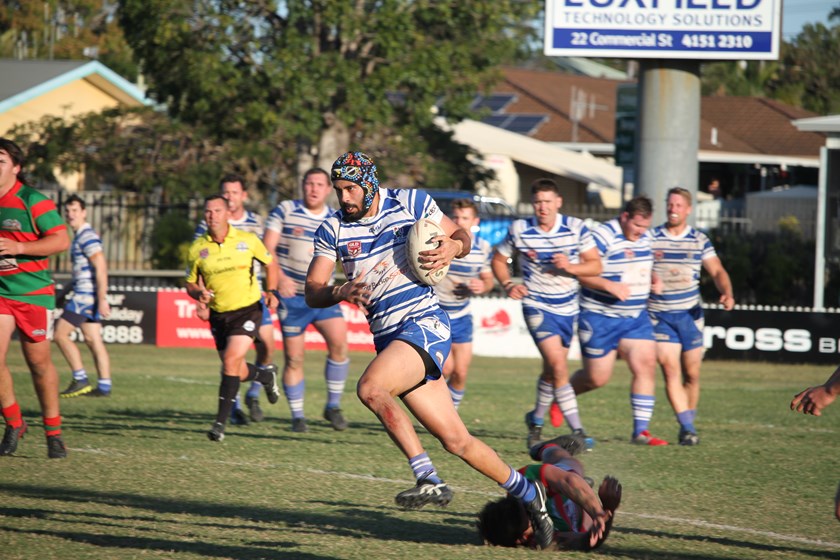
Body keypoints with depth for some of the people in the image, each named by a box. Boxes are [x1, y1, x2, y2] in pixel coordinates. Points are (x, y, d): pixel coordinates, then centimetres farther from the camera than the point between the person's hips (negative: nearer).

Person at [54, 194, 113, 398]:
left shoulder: (87, 236, -13)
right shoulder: (80, 237, 18)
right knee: (93, 339, 6)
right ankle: (104, 386, 4)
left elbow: (101, 267, -20)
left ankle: (80, 380, -8)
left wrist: (102, 299, -25)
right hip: (86, 295, 10)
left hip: (86, 295, -10)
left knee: (60, 334, -8)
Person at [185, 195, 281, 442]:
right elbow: (190, 284, 7)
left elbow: (269, 263, 10)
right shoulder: (197, 248, -3)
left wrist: (271, 292, -4)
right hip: (218, 315, 3)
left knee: (231, 361, -20)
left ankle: (221, 422, -14)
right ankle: (266, 376, 47)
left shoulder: (247, 240, -6)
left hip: (248, 310, -3)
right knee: (237, 372, 11)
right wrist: (199, 294, -16)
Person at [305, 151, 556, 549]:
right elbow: (312, 293, 4)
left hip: (425, 323, -4)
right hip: (388, 337, 4)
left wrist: (453, 247, -10)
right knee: (455, 440, 2)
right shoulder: (333, 230, 8)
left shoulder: (411, 203, 1)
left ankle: (429, 480, -25)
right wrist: (340, 292, -17)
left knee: (370, 388, -30)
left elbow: (461, 236, 13)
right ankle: (527, 494, 18)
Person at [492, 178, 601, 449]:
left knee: (552, 370, 14)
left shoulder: (576, 228, -6)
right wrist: (508, 284, -11)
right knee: (558, 365, -20)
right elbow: (499, 260, 7)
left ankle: (536, 419, 38)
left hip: (568, 307, 4)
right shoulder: (519, 230, -8)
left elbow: (596, 265, -4)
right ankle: (577, 429, -19)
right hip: (537, 306, -4)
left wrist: (571, 267, -23)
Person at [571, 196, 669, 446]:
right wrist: (609, 285, -32)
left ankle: (640, 431, -5)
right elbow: (582, 272, -21)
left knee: (646, 366, -9)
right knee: (598, 378, 1)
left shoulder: (645, 238, 8)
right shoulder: (603, 236, -17)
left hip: (636, 317, 6)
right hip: (600, 319, -6)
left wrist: (653, 279, 7)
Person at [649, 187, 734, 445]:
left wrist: (727, 293, -17)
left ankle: (688, 425, 23)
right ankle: (687, 428, -16)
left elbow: (717, 271, 1)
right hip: (659, 315, -2)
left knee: (691, 373, 6)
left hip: (690, 314, 2)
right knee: (670, 370, -15)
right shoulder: (650, 238, 1)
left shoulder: (700, 241, 5)